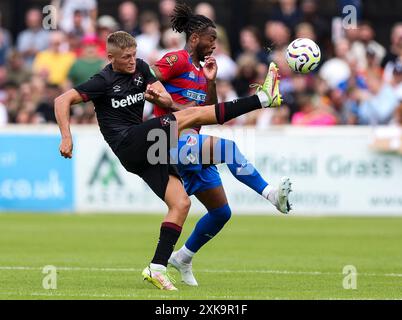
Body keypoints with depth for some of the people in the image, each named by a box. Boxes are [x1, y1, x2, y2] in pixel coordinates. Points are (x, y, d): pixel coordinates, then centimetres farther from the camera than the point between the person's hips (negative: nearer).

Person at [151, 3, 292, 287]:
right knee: (227, 147, -35)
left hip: (193, 143, 10)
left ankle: (183, 258, 23)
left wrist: (211, 81, 7)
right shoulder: (177, 60, -4)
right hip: (175, 138, -10)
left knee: (221, 211, 8)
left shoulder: (200, 71, 22)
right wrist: (177, 107, -19)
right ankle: (271, 194, -46)